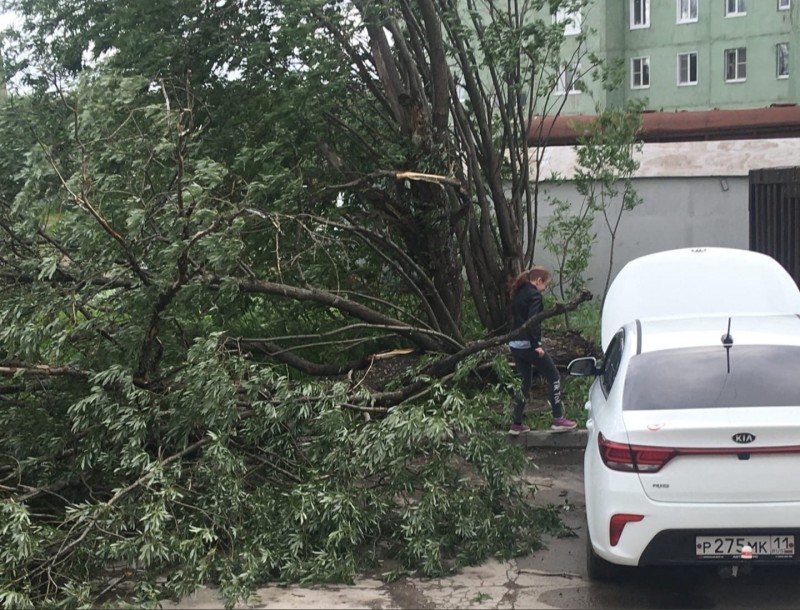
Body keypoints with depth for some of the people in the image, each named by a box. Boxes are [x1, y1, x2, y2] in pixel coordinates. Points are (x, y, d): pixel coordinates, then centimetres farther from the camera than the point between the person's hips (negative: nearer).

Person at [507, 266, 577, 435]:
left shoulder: (518, 294, 15)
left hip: (515, 344, 8)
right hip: (528, 344, -8)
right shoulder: (534, 295, -10)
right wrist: (536, 344, -21)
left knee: (524, 382, 16)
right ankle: (558, 419, 2)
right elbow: (532, 321, -21)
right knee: (554, 376, 3)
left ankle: (516, 424, 15)